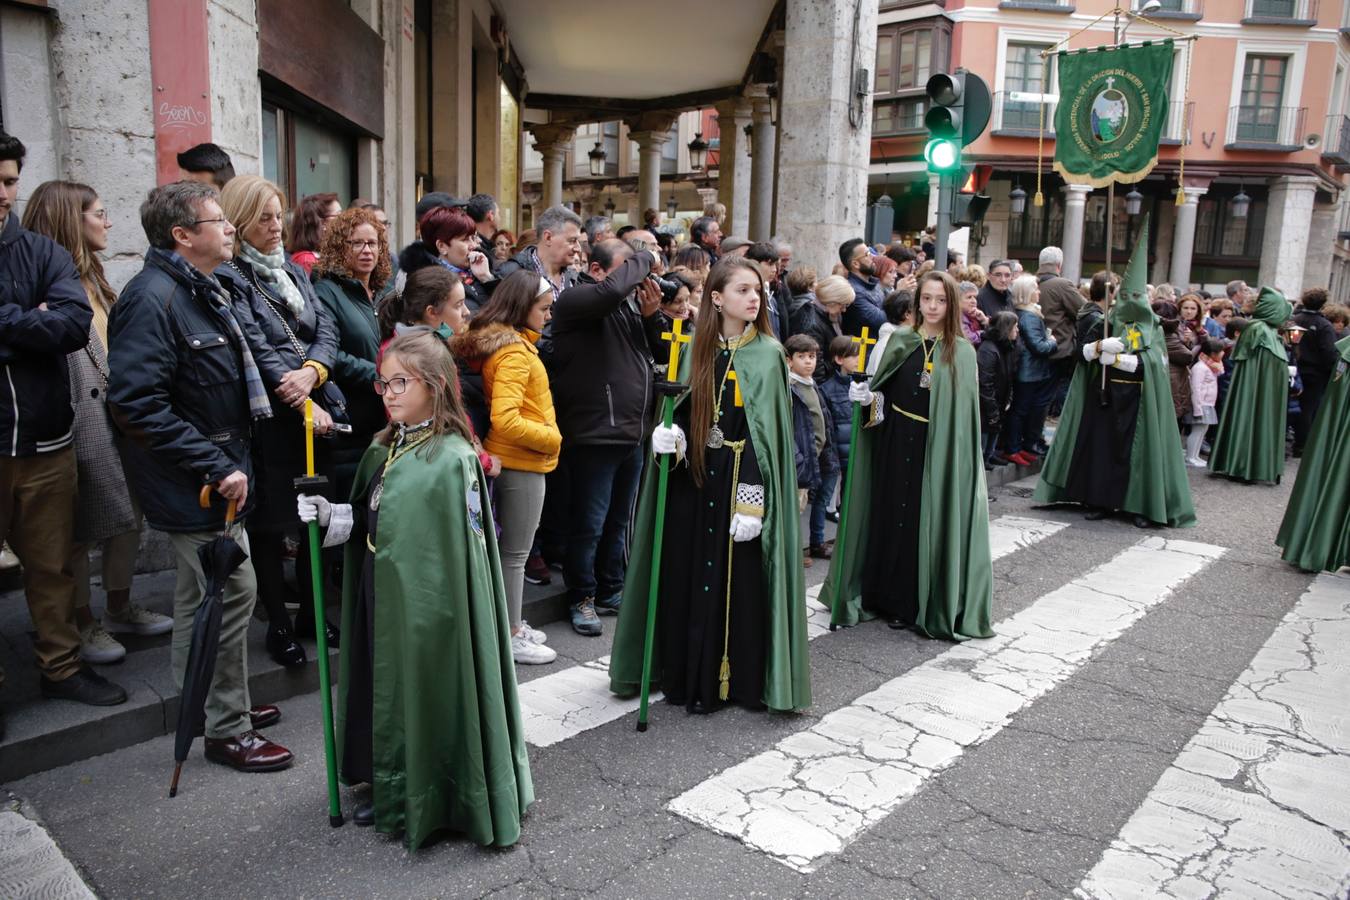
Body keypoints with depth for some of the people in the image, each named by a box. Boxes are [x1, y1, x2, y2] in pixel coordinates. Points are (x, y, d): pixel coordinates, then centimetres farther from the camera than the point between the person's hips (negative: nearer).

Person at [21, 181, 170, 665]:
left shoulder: (91, 277, 16)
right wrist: (65, 427, -22)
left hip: (116, 418, 9)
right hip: (81, 422, -9)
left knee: (129, 514, 14)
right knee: (81, 528, 3)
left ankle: (120, 607, 29)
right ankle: (84, 623, 17)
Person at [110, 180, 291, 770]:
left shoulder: (205, 292, 13)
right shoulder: (153, 298, -20)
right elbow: (136, 403, -27)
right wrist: (217, 468, -25)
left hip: (218, 472, 10)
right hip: (191, 485, -10)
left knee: (204, 594, 20)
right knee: (230, 592, -2)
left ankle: (218, 703, 36)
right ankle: (227, 730, 13)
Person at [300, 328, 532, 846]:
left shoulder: (453, 459, -18)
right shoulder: (383, 451, 7)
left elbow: (466, 551, -18)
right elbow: (365, 523, 14)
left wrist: (431, 610, -17)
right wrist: (329, 515, -4)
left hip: (430, 604, -7)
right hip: (382, 597, 8)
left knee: (430, 692, 5)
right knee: (386, 690, 17)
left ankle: (434, 801, 25)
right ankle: (393, 791, 36)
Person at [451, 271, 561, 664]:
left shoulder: (496, 341, 9)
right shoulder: (514, 351, -20)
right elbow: (506, 420, -27)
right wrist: (552, 438, -17)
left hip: (513, 461, 9)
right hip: (522, 463, -9)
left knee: (511, 549, 18)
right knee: (516, 552, 2)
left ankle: (510, 623, 30)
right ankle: (510, 637, 13)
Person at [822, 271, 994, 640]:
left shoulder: (962, 352, -2)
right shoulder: (899, 342, 7)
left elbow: (965, 412, -4)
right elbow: (882, 393, 11)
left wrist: (963, 459, -9)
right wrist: (868, 397, -11)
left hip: (939, 450, -3)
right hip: (896, 445, 3)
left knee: (931, 522, 2)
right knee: (893, 519, 8)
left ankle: (928, 606, 15)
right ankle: (892, 599, 22)